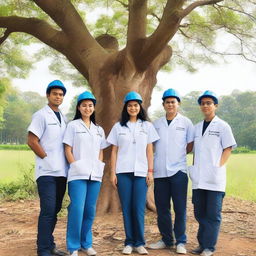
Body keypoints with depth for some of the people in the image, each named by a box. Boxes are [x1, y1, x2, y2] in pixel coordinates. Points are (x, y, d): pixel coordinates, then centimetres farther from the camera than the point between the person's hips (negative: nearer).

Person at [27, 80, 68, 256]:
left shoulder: (63, 118, 16)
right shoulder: (41, 115, -3)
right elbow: (32, 141, -10)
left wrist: (66, 162, 6)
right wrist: (48, 158, -9)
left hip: (61, 171, 7)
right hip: (47, 171, -7)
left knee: (55, 210, 11)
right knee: (48, 210, -9)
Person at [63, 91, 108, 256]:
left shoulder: (99, 129, 17)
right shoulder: (73, 125, 4)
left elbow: (101, 152, 17)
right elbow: (68, 150, -1)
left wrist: (100, 169, 4)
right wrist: (75, 167, -9)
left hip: (95, 175, 4)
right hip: (78, 174, -4)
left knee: (90, 210, 6)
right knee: (77, 209, -10)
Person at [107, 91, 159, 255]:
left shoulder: (147, 126, 8)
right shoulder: (118, 126, 8)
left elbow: (149, 150, 7)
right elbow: (114, 151, 7)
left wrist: (150, 171, 0)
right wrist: (112, 173, 1)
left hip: (141, 172, 0)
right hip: (123, 172, 1)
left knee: (139, 209, -3)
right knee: (126, 208, 2)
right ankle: (129, 242, 12)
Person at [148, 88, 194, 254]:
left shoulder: (186, 122, 3)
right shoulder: (156, 124, 11)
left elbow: (190, 145, 6)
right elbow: (151, 145, 15)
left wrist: (177, 155, 3)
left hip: (178, 170, -3)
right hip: (160, 171, 3)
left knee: (180, 208, 0)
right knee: (162, 208, 9)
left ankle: (181, 242, 11)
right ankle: (166, 240, 22)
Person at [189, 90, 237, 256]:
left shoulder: (222, 126, 1)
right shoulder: (196, 128, 16)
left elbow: (228, 149, -2)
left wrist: (218, 167, -11)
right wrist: (194, 167, 8)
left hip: (215, 178, -5)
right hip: (198, 178, 5)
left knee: (213, 214, -1)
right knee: (199, 213, 11)